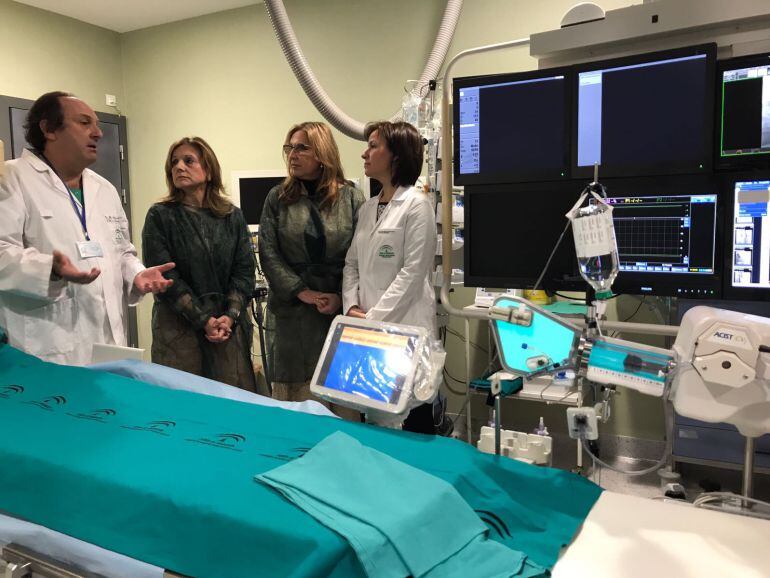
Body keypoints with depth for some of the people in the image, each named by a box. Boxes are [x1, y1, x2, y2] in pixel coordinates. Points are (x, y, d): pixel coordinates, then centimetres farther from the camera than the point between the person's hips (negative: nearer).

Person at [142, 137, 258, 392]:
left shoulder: (232, 216, 8)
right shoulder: (160, 216, 0)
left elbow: (244, 270, 3)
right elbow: (165, 276, -7)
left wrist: (230, 316, -10)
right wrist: (203, 320, -12)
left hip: (230, 327, 2)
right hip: (179, 329, -2)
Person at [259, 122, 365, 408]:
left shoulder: (351, 197, 4)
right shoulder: (278, 198, 7)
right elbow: (268, 253, 1)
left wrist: (342, 298, -13)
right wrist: (302, 292, -9)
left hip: (341, 310, -1)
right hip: (291, 311, 1)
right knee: (294, 391, 5)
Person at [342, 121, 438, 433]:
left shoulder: (417, 204, -7)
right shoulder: (367, 208, 16)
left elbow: (413, 272, -13)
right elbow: (352, 263, 14)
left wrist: (374, 317, -14)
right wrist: (352, 306, -2)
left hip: (406, 329, -7)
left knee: (413, 424, 1)